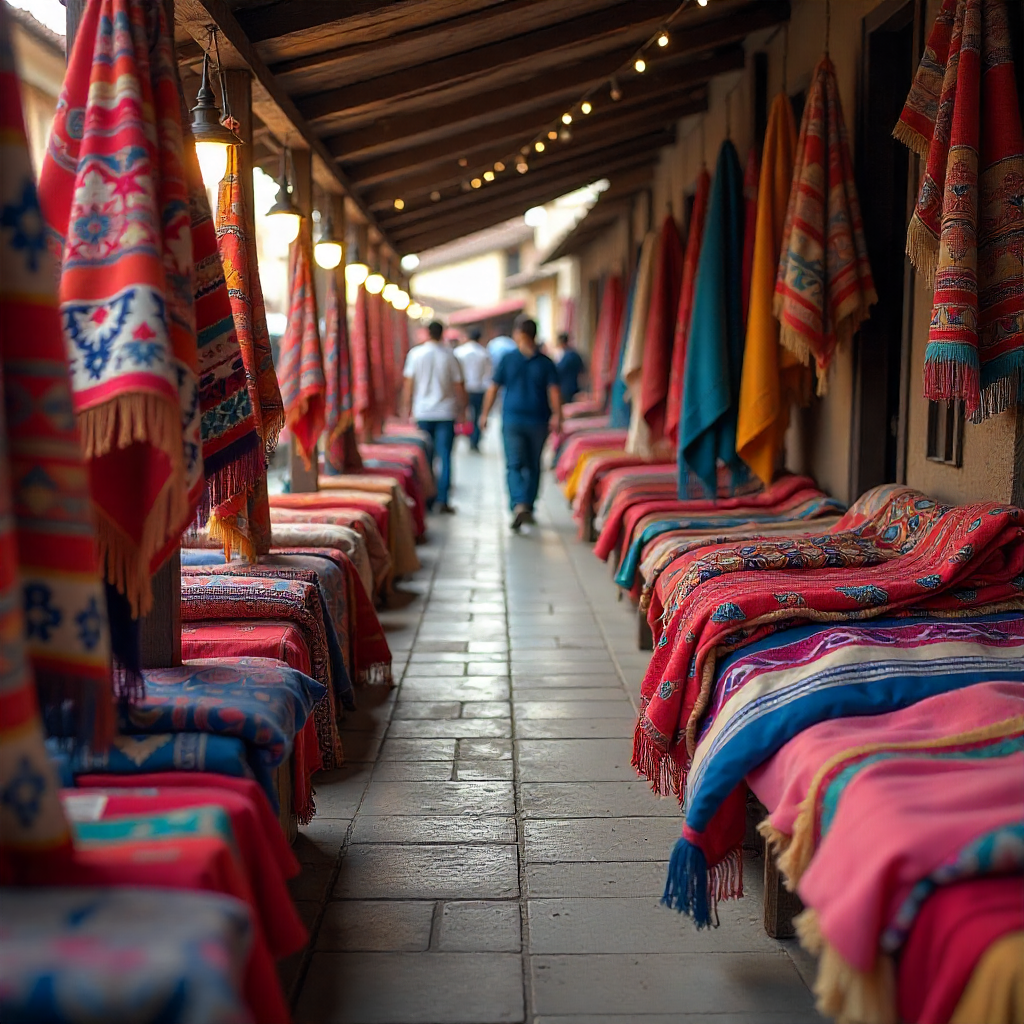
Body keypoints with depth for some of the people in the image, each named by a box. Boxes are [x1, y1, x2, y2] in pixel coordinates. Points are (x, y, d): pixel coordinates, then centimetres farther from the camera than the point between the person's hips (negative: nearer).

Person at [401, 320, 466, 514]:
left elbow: (408, 383, -1)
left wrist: (407, 407, 8)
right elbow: (459, 385, 0)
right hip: (446, 413, -1)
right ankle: (442, 501, -4)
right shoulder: (449, 356, -3)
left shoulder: (415, 354, -1)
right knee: (445, 457, 1)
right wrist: (462, 408, 11)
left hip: (422, 413, 1)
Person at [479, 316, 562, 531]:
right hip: (538, 422, 1)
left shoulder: (507, 360, -1)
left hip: (512, 420, -1)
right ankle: (528, 507, 19)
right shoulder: (545, 362, 0)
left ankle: (519, 504, -22)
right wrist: (556, 416, -3)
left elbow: (493, 388, 1)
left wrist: (485, 414, 9)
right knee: (533, 466, 13)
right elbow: (554, 391, -7)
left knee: (514, 465, -1)